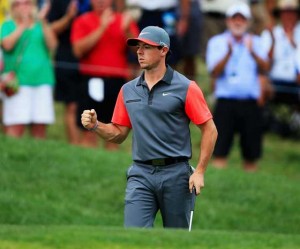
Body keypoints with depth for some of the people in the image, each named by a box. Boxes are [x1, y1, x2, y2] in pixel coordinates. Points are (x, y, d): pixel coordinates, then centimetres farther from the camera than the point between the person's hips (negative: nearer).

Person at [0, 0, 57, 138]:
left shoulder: (40, 25, 14)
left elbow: (52, 45, -1)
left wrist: (43, 22, -10)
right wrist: (23, 25, -13)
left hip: (42, 79, 2)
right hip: (18, 81, -2)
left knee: (40, 127, 0)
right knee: (16, 127, -12)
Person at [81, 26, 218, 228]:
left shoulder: (185, 88, -3)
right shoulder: (128, 90, 11)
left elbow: (210, 130, -3)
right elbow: (119, 134, 18)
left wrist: (200, 172, -10)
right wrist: (95, 126, -2)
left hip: (175, 174, -3)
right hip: (141, 175, 3)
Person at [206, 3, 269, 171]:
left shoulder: (256, 42, 12)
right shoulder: (217, 42, 8)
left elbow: (265, 68, -5)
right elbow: (214, 72, -5)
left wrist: (253, 53, -23)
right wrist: (229, 53, -20)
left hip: (250, 102, 2)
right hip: (226, 101, -2)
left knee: (251, 154, 3)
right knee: (220, 152, -8)